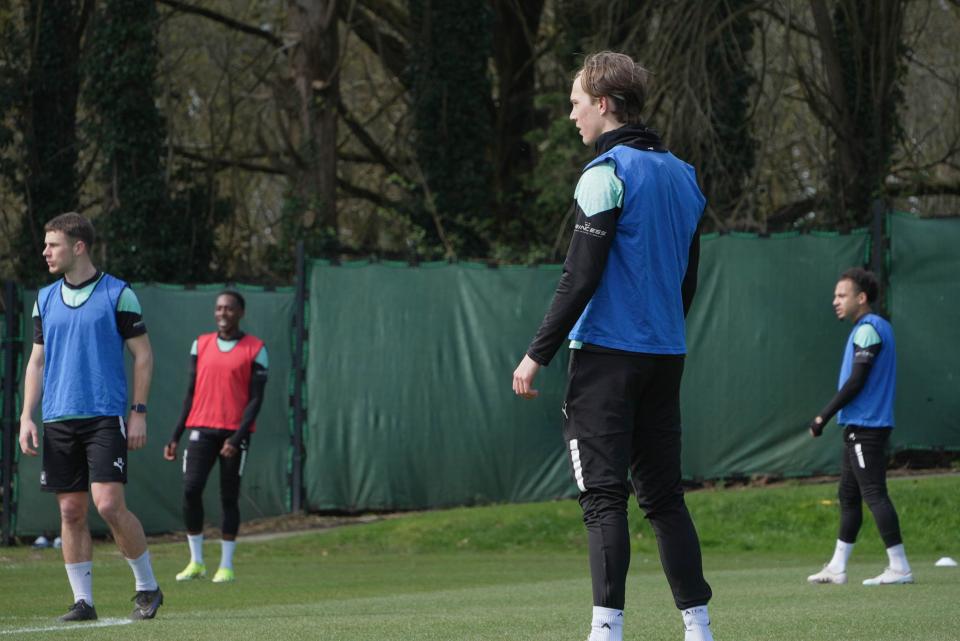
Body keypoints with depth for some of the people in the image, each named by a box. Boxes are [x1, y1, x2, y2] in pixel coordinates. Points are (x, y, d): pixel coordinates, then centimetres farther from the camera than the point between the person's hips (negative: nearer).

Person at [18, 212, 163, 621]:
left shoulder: (118, 294, -2)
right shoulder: (45, 300, 12)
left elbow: (143, 355, 1)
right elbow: (36, 361, 15)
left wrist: (138, 412, -6)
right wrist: (27, 416, 5)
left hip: (106, 417, -5)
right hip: (58, 419, 5)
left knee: (109, 504, -14)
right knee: (71, 512, 2)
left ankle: (147, 587, 2)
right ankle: (83, 600, 8)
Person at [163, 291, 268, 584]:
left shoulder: (255, 349, 0)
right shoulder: (201, 345, 12)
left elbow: (256, 399, -4)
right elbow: (191, 393, 15)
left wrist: (237, 438, -14)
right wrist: (175, 437, 10)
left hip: (234, 432, -3)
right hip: (202, 428, 3)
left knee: (229, 497, 0)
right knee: (191, 490, -9)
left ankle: (227, 565, 7)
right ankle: (196, 562, 1)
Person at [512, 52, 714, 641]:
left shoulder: (607, 175, -11)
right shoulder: (682, 175, 13)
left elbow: (581, 277, -15)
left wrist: (538, 354, -12)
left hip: (608, 353, -7)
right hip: (667, 352, 7)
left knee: (604, 494, -8)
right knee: (664, 494, 10)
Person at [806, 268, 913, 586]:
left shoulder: (867, 330, -14)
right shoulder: (878, 327, 17)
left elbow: (856, 381, -19)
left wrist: (824, 416, -14)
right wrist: (830, 416, 20)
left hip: (865, 428, -10)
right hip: (859, 427, 10)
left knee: (874, 494, -10)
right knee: (848, 495, 14)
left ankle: (899, 567, -12)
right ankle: (837, 568, 19)